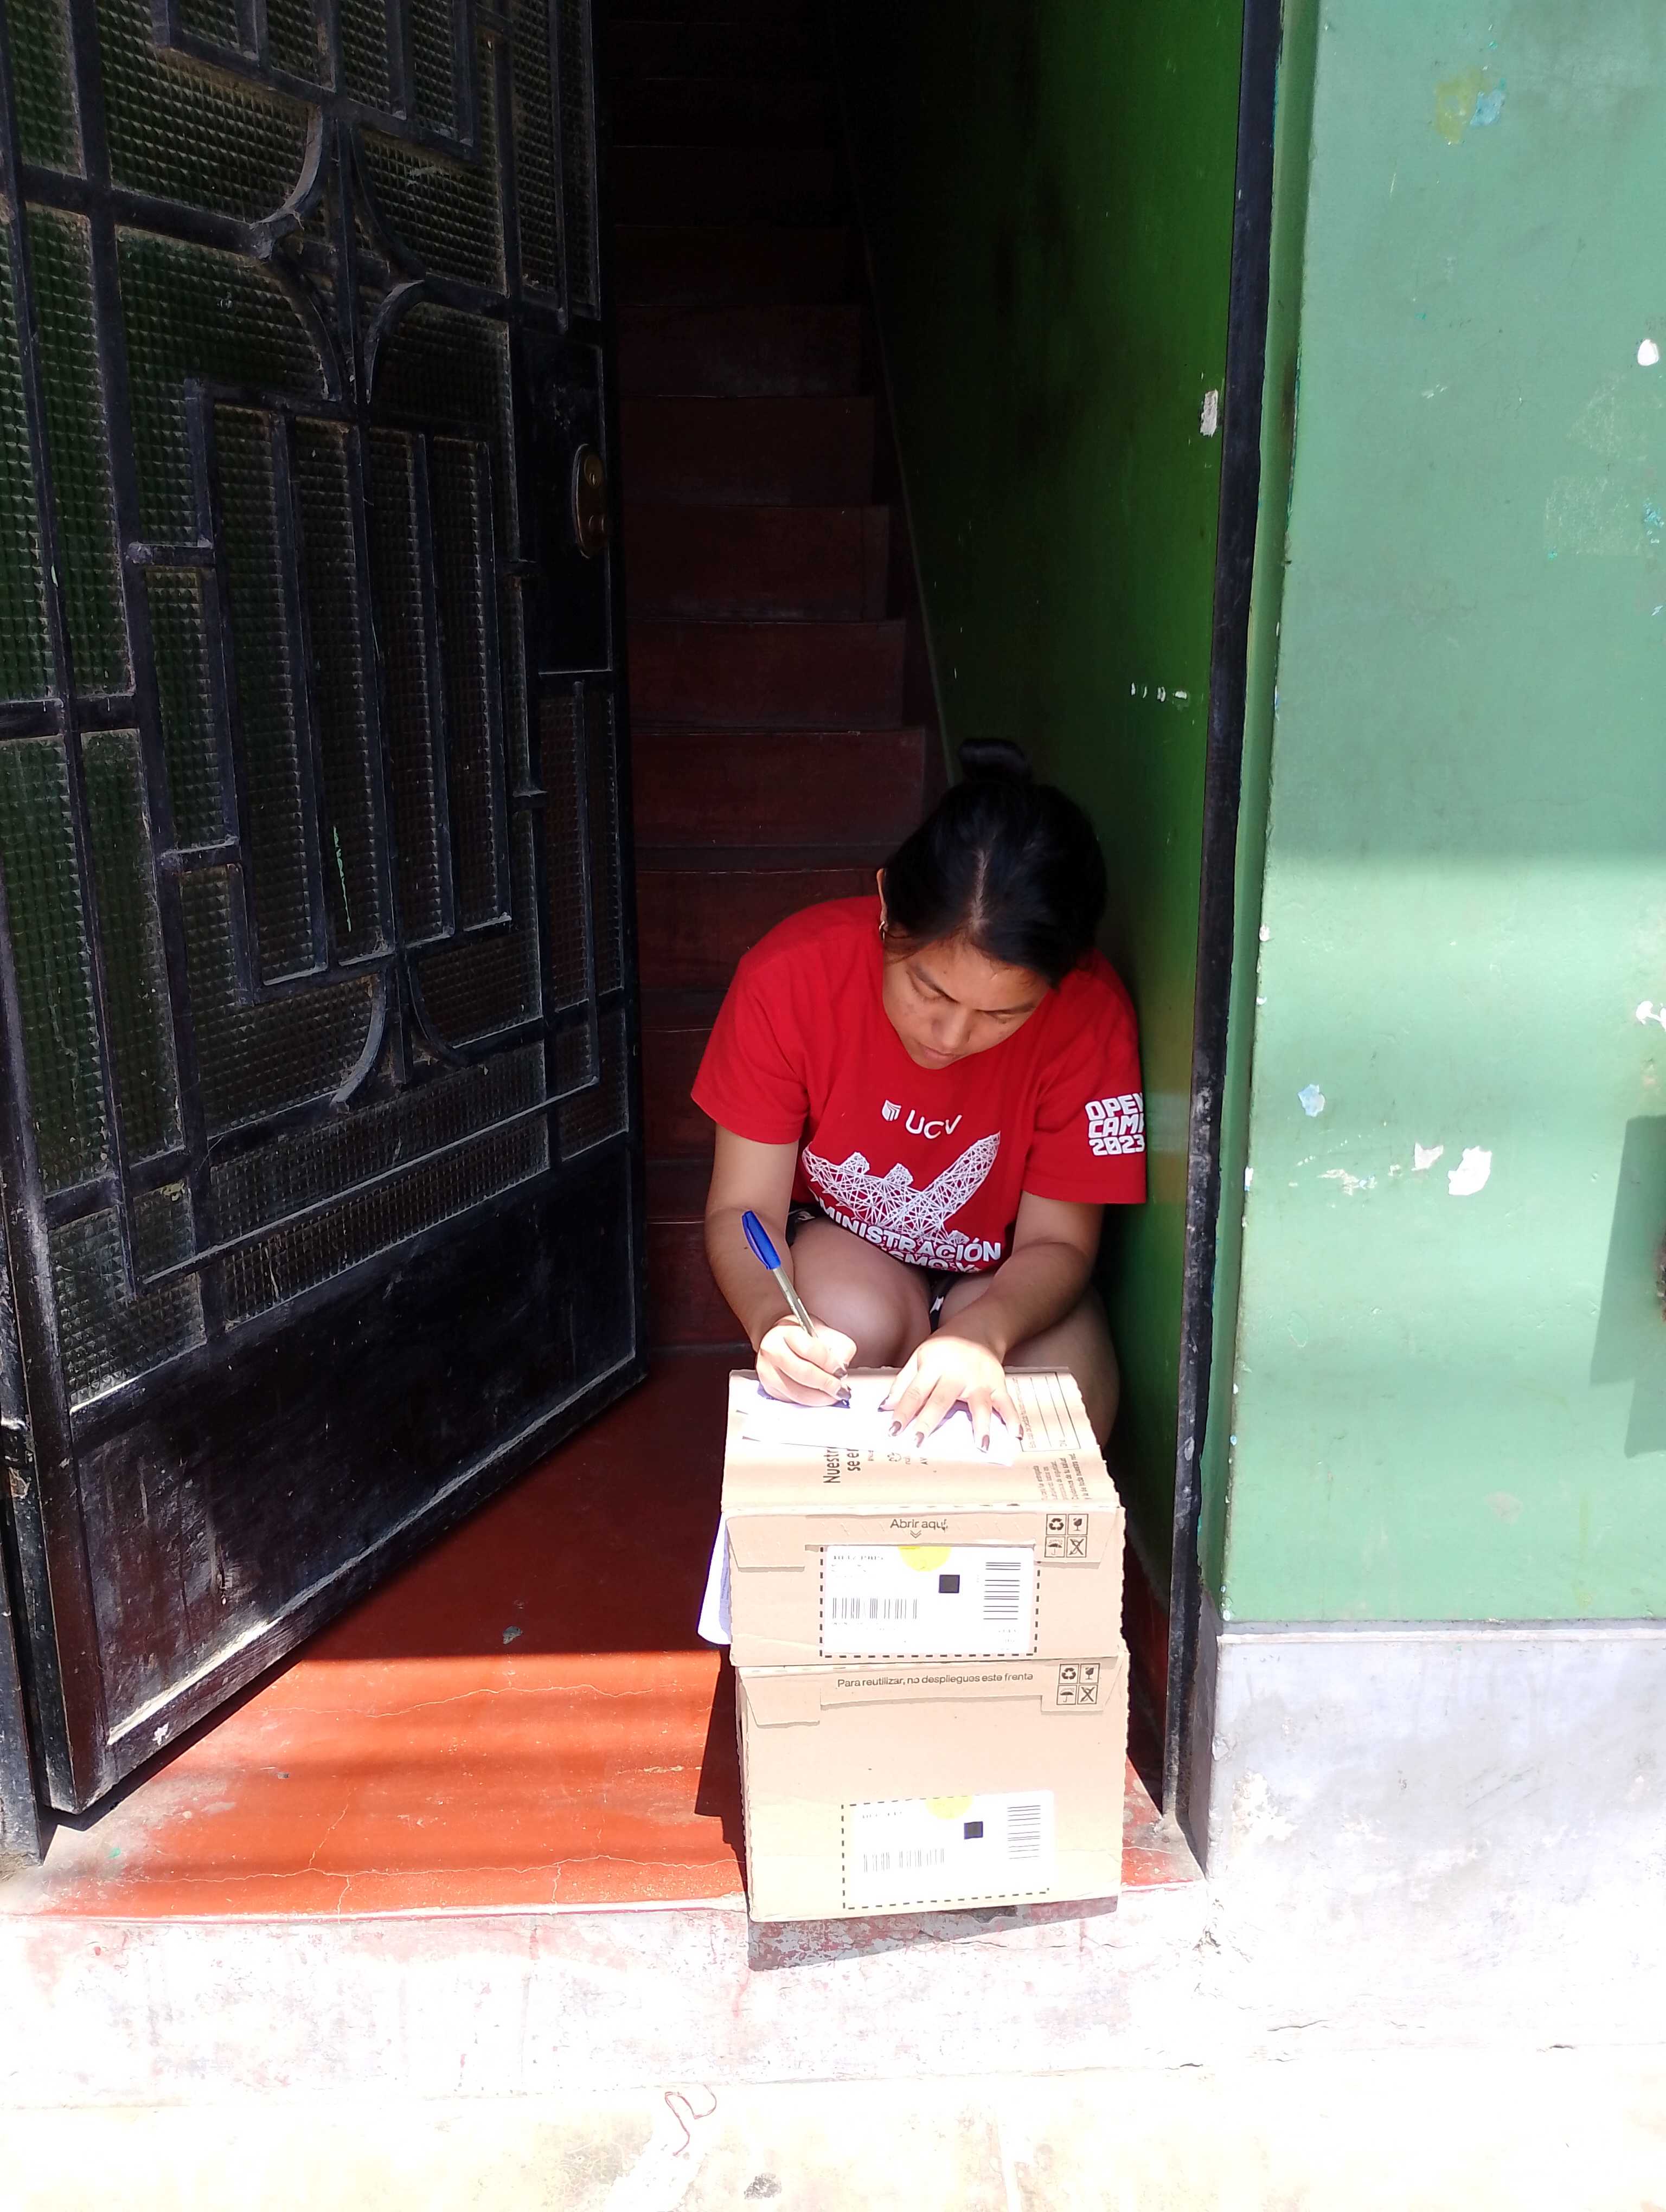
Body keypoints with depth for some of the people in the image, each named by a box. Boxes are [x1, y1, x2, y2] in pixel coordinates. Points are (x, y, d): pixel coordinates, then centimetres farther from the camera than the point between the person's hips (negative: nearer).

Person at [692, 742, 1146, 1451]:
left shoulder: (1089, 1015, -27)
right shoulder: (789, 976, -26)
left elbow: (1057, 1241, -19)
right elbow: (743, 1207, -20)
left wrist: (978, 1333, -41)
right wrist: (772, 1323, -42)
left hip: (1003, 1279, 1)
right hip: (840, 1246, 0)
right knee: (859, 1323, -34)